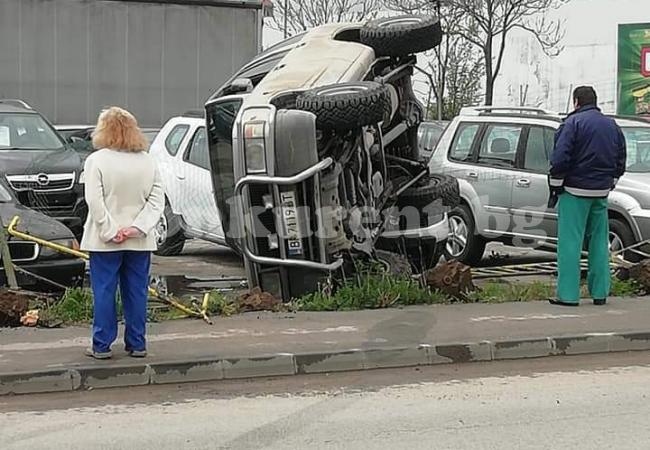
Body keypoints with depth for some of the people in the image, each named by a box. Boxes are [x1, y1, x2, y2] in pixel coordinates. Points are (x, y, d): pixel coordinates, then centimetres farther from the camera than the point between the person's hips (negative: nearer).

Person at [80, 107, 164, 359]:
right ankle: (137, 344, 15)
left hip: (105, 242, -3)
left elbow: (95, 202, -16)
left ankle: (102, 346, 6)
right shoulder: (147, 161, 4)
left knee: (104, 292, 4)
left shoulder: (96, 161, -9)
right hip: (140, 242, 4)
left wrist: (111, 232, -14)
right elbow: (157, 200, -1)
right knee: (137, 292, 10)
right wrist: (137, 227, -9)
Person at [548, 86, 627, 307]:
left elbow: (560, 158, -13)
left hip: (575, 191, -6)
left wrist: (555, 188, -5)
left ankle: (568, 295, -8)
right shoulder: (612, 126, 13)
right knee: (599, 242, 12)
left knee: (570, 243, -5)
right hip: (601, 192, 6)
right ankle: (600, 293, 15)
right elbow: (620, 161, 17)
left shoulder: (573, 123, -8)